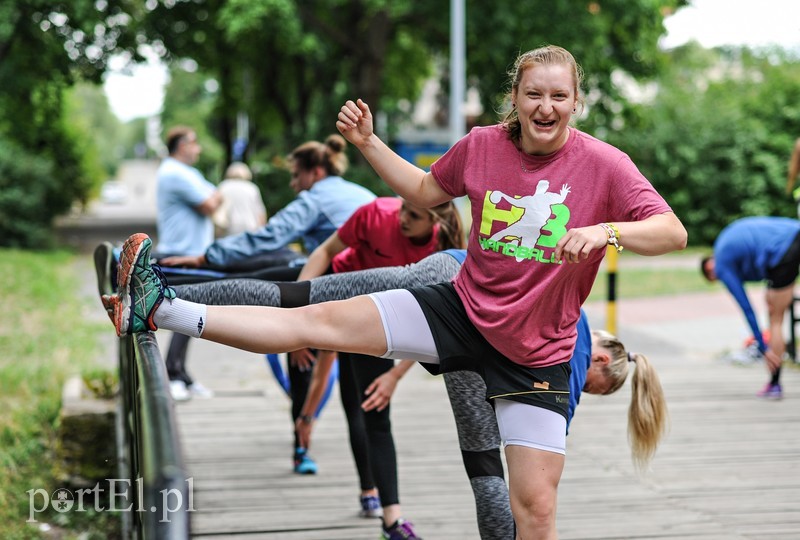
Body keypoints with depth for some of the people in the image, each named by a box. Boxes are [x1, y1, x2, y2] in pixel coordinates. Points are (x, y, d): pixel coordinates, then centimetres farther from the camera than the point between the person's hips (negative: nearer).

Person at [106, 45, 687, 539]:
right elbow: (425, 192, 16)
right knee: (318, 322, -6)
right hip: (462, 311, 2)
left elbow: (674, 233, -21)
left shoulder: (604, 164, -14)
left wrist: (607, 230, -38)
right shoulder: (482, 146, -3)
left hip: (538, 354, -2)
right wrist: (369, 143, 5)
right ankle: (162, 310, -3)